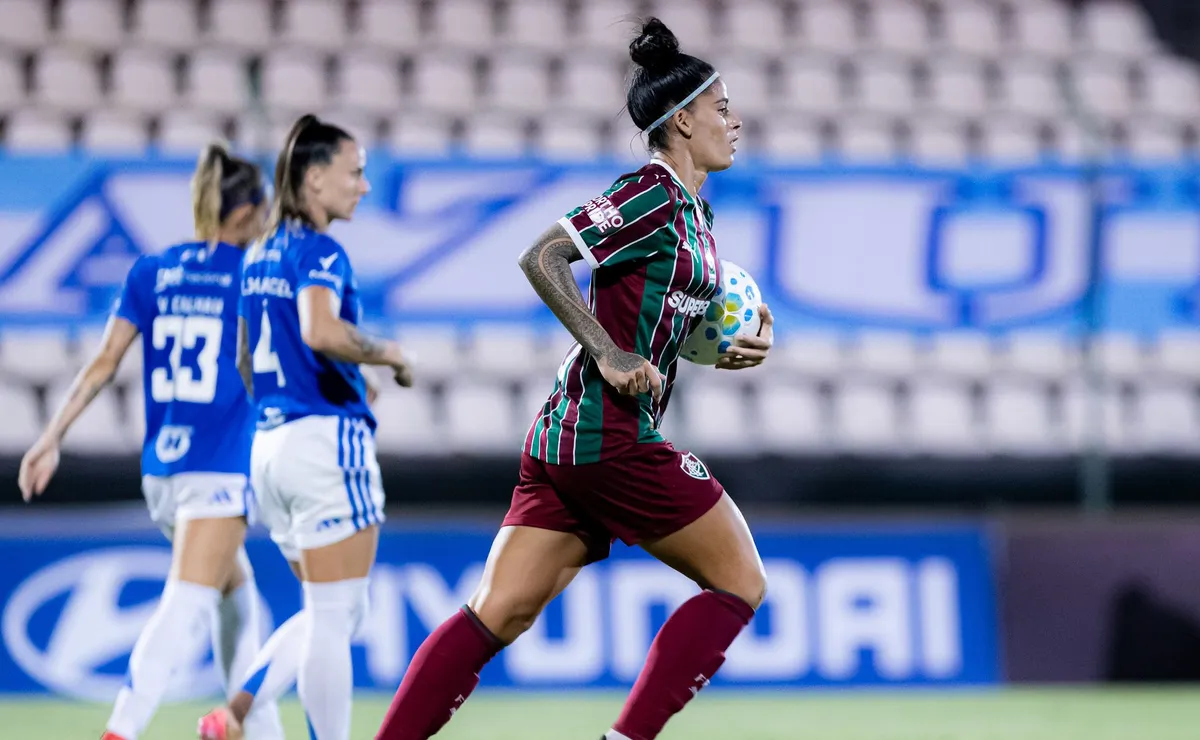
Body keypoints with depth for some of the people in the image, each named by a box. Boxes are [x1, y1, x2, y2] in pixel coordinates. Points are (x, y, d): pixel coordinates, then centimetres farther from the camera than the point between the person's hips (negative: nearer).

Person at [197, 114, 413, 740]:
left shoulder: (261, 255, 16)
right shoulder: (321, 251, -11)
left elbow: (246, 364, 24)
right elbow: (321, 331, -30)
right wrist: (384, 354, -13)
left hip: (270, 445, 9)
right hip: (326, 438, -9)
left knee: (330, 613, 16)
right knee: (335, 616, -3)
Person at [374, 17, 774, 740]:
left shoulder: (695, 213, 18)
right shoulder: (651, 194, -10)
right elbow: (542, 259, -17)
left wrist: (734, 348, 10)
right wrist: (612, 358, -19)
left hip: (565, 437, 9)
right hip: (612, 434, -9)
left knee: (497, 617, 2)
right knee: (740, 580, 2)